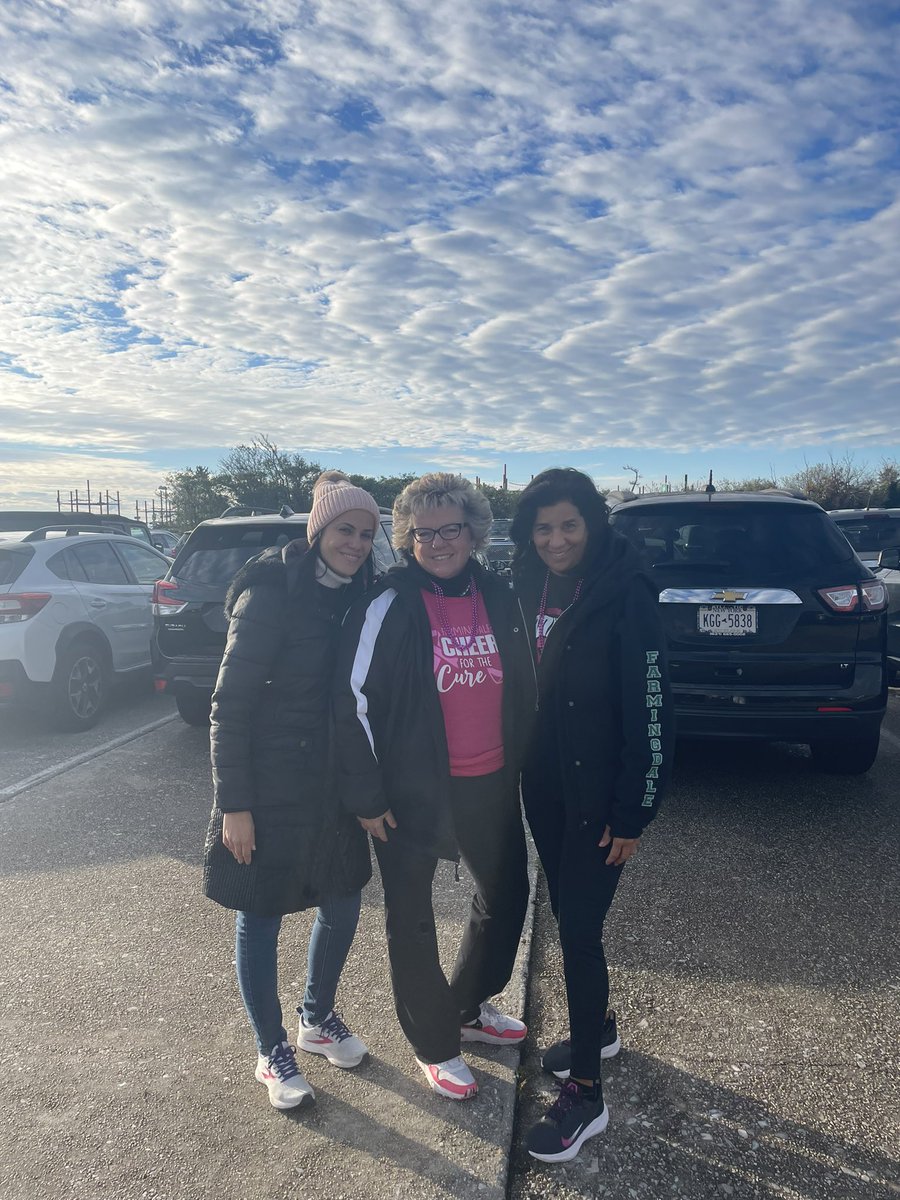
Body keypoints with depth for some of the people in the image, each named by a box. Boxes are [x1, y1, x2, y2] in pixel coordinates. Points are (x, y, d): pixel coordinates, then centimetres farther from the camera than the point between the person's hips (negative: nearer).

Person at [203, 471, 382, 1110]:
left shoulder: (360, 601, 0)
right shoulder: (270, 596, -17)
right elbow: (229, 706, -16)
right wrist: (234, 804, -16)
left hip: (336, 787, 6)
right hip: (270, 788, -6)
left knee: (343, 903, 17)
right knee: (261, 915, 10)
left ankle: (318, 1017, 43)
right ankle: (273, 1051, 32)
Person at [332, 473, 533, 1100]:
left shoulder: (497, 595, 1)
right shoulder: (390, 604, -14)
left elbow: (521, 685, 11)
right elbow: (353, 699, -14)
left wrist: (520, 765, 11)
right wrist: (367, 795, -13)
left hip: (490, 782, 6)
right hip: (413, 787, -5)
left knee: (506, 893, 21)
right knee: (412, 919, 10)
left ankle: (470, 1007, 46)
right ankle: (435, 1044, 34)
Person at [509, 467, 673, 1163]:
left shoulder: (626, 592, -17)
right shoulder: (528, 589, 3)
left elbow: (651, 707, -17)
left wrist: (634, 811, -16)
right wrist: (521, 775, 12)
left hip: (598, 795, -6)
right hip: (543, 787, 6)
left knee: (580, 929, 0)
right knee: (569, 916, 19)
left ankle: (585, 1095, 17)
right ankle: (598, 1027, 43)